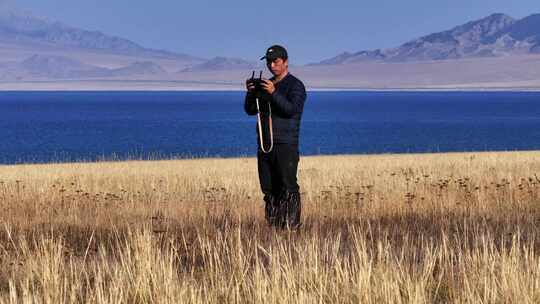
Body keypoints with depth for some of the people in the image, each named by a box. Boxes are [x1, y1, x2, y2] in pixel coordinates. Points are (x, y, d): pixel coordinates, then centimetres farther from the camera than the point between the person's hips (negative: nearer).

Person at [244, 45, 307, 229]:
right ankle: (273, 225, 9)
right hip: (264, 145, 6)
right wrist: (250, 93, -6)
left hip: (286, 145, -6)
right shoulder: (264, 84, 18)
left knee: (288, 187, -13)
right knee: (269, 189, 5)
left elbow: (292, 109, -16)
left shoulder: (295, 85, 0)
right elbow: (250, 110, 13)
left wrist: (274, 93, -26)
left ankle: (292, 225, -13)